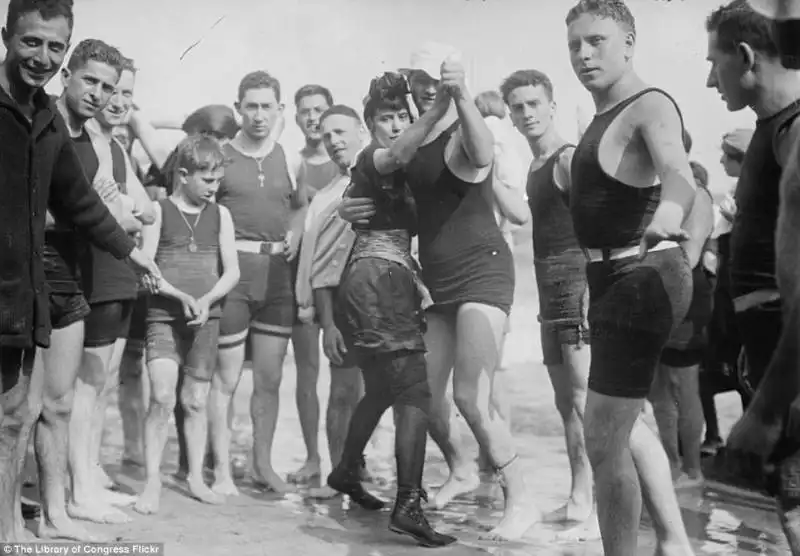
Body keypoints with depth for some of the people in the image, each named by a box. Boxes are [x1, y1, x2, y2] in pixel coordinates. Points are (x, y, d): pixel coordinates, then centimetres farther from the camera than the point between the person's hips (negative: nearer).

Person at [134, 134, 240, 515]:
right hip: (163, 316, -3)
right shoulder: (159, 211, 0)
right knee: (162, 398, -13)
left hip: (206, 318, 3)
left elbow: (232, 272, 5)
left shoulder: (220, 215, 8)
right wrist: (181, 296, -18)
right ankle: (152, 482, -5)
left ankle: (196, 477, 19)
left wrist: (206, 300, -12)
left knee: (195, 401, 8)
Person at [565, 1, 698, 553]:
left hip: (641, 278, -11)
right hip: (617, 278, 11)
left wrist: (667, 216, -58)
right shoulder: (607, 116, 13)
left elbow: (679, 177, -39)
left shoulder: (650, 107, -17)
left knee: (604, 443, -8)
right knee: (626, 424, 23)